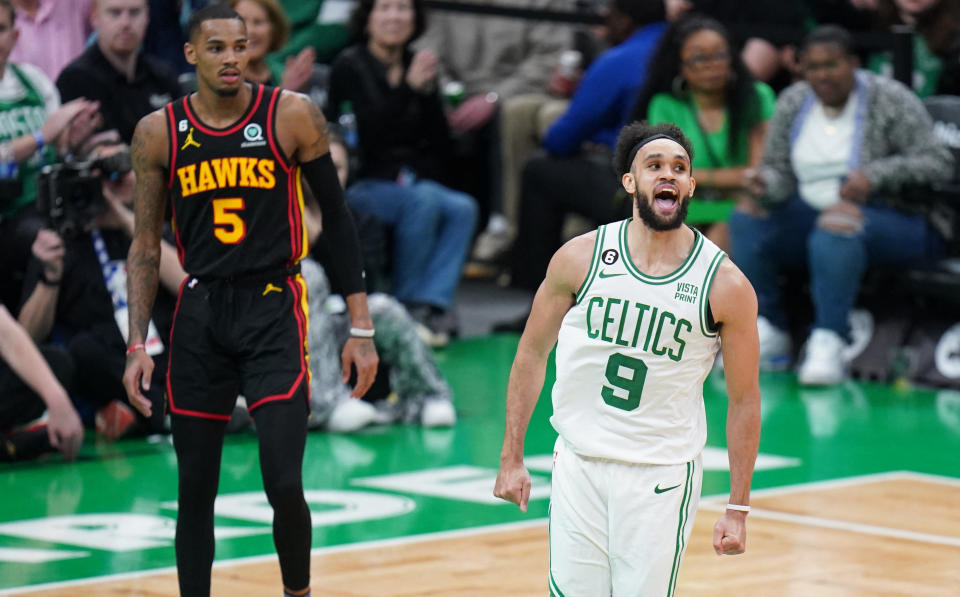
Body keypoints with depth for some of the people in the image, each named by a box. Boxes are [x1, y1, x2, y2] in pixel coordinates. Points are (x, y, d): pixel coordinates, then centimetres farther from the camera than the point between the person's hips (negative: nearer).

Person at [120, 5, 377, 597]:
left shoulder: (292, 116, -4)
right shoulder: (159, 132, 1)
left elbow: (337, 217, 3)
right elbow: (146, 246, 8)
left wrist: (361, 327, 0)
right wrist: (138, 345, 0)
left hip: (274, 310, -2)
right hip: (201, 311, 2)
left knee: (284, 484, -11)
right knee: (195, 487, 6)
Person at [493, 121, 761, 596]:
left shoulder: (725, 285, -8)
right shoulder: (581, 258, -4)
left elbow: (744, 399, -1)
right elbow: (532, 354, 7)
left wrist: (738, 507, -1)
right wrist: (511, 458, 5)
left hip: (662, 477, -1)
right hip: (579, 464, 1)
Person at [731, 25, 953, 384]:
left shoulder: (891, 101, -9)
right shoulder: (793, 103, 6)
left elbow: (939, 163, -15)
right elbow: (780, 170, 8)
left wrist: (874, 176, -27)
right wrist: (765, 183, -17)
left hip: (894, 223, -6)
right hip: (813, 214, 6)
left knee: (836, 226, -38)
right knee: (746, 220, -18)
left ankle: (828, 342, -41)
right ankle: (769, 332, -17)